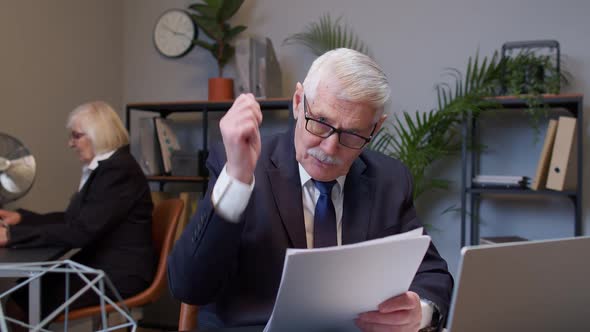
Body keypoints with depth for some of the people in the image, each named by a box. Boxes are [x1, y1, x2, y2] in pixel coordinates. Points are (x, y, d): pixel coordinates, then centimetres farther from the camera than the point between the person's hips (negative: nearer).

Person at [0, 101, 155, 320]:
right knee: (23, 290, -4)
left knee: (26, 302, -13)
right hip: (101, 264, 9)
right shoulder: (104, 167, 13)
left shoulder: (118, 170, -19)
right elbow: (72, 219, 16)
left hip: (120, 274, -9)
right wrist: (21, 218, 6)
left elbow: (81, 232, -25)